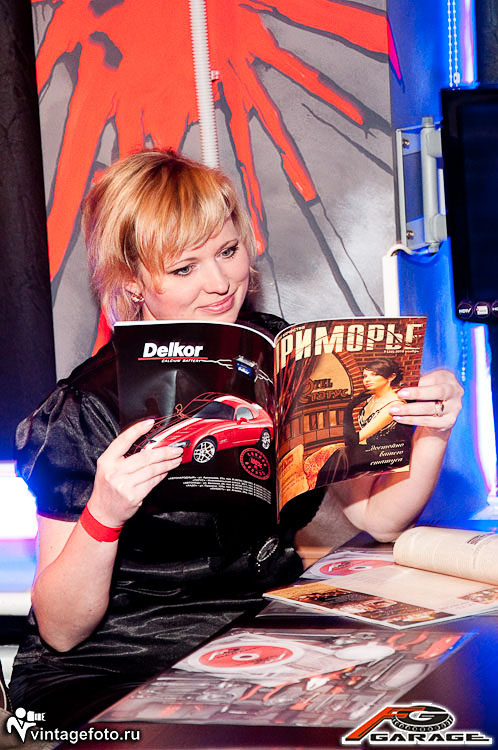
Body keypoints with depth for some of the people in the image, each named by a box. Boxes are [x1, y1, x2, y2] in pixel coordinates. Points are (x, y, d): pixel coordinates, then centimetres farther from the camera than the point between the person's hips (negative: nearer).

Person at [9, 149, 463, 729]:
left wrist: (432, 433, -15)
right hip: (114, 675, -6)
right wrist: (103, 516, -30)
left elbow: (380, 516, 3)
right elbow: (59, 632, -12)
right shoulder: (87, 409, -13)